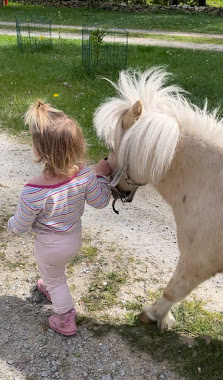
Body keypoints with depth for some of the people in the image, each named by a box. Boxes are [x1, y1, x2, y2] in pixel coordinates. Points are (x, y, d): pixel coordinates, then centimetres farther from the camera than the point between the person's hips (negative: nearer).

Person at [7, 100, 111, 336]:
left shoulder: (33, 192, -37)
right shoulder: (85, 175, -27)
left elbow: (20, 226, -19)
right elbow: (101, 202, -9)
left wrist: (11, 224, 4)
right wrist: (102, 176, 2)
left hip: (50, 247, -5)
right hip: (75, 237, 5)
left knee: (54, 280, 26)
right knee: (55, 274, 37)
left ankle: (65, 321, 47)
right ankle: (51, 287, 67)